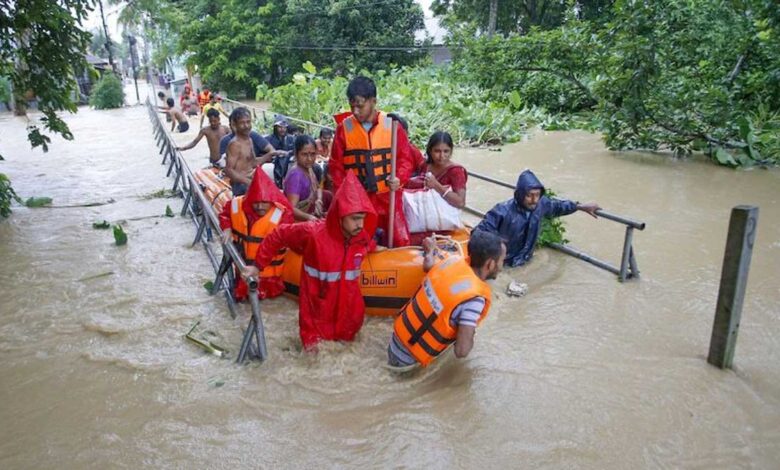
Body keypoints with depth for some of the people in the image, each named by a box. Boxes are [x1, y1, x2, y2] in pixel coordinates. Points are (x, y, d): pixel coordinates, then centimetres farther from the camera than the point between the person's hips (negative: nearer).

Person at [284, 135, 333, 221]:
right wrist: (308, 217, -50)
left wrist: (319, 200, -3)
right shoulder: (296, 175, -27)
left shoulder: (308, 168, -2)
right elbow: (291, 208, -35)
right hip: (298, 219, -9)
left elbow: (317, 188, 17)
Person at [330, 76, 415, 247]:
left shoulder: (391, 124, -3)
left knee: (401, 242, 2)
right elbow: (335, 165, 4)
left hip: (388, 197, 0)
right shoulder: (344, 127, -1)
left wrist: (399, 178, -18)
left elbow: (405, 158, 1)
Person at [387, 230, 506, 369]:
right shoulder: (474, 298, -29)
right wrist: (470, 333, -9)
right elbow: (462, 351, -30)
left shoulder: (453, 260, -9)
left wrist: (430, 250, 35)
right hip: (407, 359, -7)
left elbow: (428, 266, 15)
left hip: (400, 334, 7)